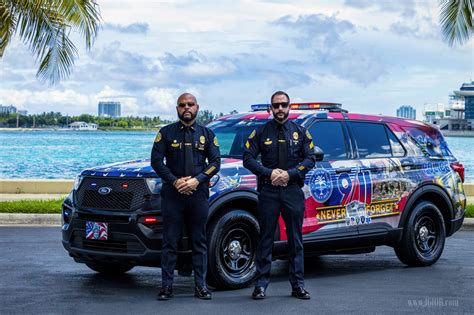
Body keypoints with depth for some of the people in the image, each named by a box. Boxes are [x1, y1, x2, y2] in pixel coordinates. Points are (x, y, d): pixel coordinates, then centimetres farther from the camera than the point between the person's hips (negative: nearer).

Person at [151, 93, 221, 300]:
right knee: (170, 242, -1)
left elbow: (215, 162, 6)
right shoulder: (166, 133, 8)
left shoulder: (206, 134, 12)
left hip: (198, 193, 1)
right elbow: (156, 160, 1)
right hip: (172, 193, -1)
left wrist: (197, 180, -9)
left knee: (199, 242, 3)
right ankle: (166, 286, 1)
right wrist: (175, 181, -10)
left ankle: (200, 285, 7)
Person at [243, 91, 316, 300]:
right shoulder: (261, 132, 5)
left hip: (293, 190, 1)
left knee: (296, 239, 4)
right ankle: (261, 285, 4)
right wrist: (269, 173, -12)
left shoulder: (300, 132, 9)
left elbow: (310, 159, 4)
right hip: (268, 191, -1)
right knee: (266, 239, 0)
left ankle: (298, 285, 9)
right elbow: (248, 159, 1)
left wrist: (289, 173, -10)